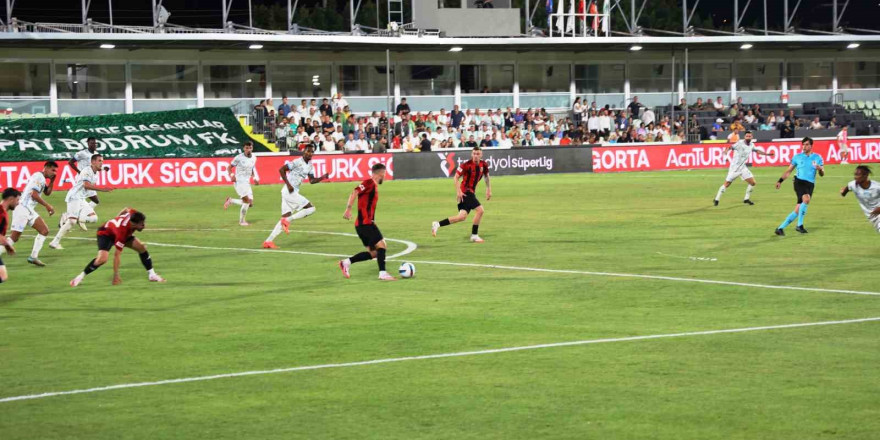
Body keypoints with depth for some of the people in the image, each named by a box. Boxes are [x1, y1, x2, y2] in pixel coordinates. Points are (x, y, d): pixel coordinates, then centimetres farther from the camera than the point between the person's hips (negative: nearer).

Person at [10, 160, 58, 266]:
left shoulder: (42, 178, 18)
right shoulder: (39, 177, -12)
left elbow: (47, 193, 27)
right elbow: (34, 194, -20)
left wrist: (52, 180, 13)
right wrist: (47, 205, -15)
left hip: (29, 210, 10)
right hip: (22, 209, -10)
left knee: (44, 231, 7)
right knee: (14, 237, -12)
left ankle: (33, 257, 8)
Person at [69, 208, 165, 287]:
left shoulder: (134, 214, -27)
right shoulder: (122, 232, -42)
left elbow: (127, 209, 0)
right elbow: (117, 255, -36)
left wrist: (117, 219, 19)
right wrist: (116, 275, -33)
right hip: (106, 233, -7)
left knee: (142, 248, -5)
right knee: (102, 259, -29)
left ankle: (152, 275, 9)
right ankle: (80, 277, -11)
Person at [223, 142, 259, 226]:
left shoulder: (254, 158, 7)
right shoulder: (239, 158, -11)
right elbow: (230, 167, -2)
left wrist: (255, 178, 8)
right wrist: (231, 175, -19)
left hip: (247, 183, 7)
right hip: (239, 182, -7)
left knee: (250, 204, 3)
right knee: (247, 201, -17)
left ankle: (230, 201, 21)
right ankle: (241, 221, -1)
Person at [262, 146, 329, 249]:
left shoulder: (310, 166, 14)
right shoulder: (297, 162, -12)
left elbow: (312, 180, 17)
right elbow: (281, 170, -13)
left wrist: (323, 177, 0)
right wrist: (288, 185, -18)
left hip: (294, 192, 9)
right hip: (289, 191, -9)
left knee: (285, 217, 7)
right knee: (311, 208, -11)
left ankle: (268, 241, 6)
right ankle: (287, 220, -9)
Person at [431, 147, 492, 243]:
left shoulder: (484, 165, 4)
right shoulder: (467, 165, -15)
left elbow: (487, 176, 23)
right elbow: (456, 177, -12)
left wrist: (489, 189, 20)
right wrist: (458, 191, -20)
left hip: (471, 192, 7)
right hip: (465, 192, -7)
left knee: (462, 217, 2)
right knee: (480, 210, -15)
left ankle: (437, 224, 7)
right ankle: (474, 235, -4)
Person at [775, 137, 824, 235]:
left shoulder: (817, 158, 9)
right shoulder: (797, 157, 10)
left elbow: (822, 174, 5)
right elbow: (789, 171, 18)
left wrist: (820, 169, -18)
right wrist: (780, 181, 11)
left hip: (810, 184, 2)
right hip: (799, 182, -2)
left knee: (797, 210, -3)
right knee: (806, 199, -31)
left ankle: (780, 228, 5)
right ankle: (800, 225, -23)